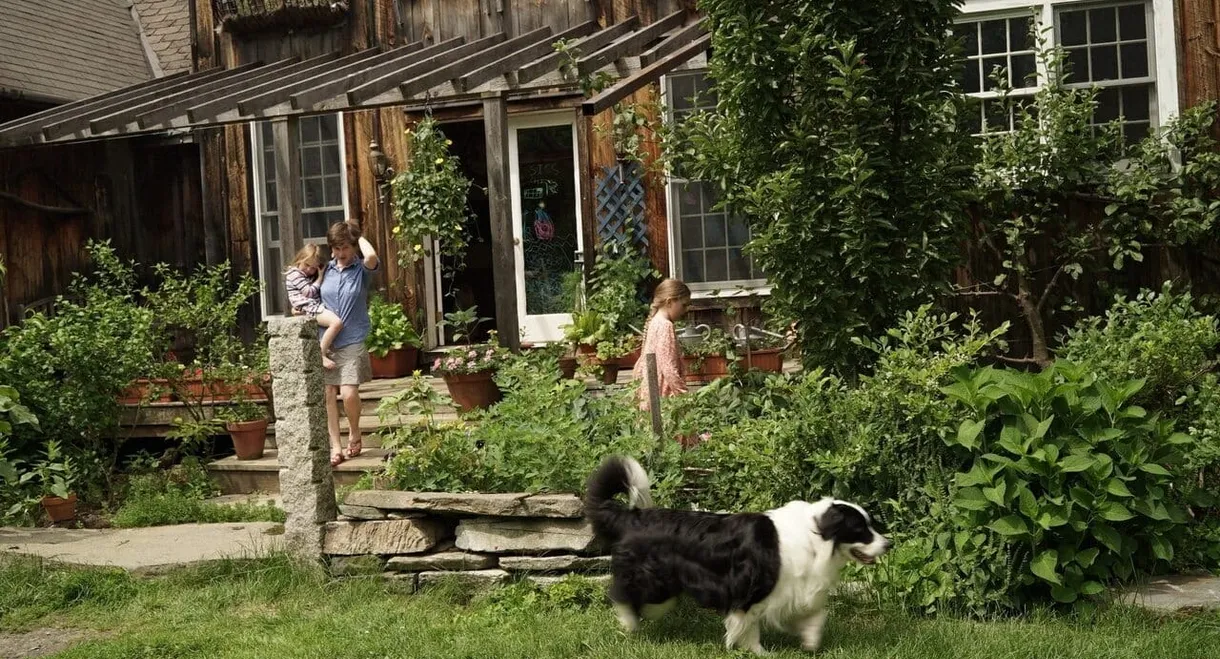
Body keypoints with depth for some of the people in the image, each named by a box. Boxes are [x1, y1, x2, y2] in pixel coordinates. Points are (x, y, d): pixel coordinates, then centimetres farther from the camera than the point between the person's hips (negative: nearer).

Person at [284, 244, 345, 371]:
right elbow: (309, 292, -11)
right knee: (337, 322, -28)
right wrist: (319, 279, 0)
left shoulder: (311, 276, 25)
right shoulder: (294, 273, -3)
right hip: (309, 307, -10)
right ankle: (322, 355, -26)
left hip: (317, 306, 10)